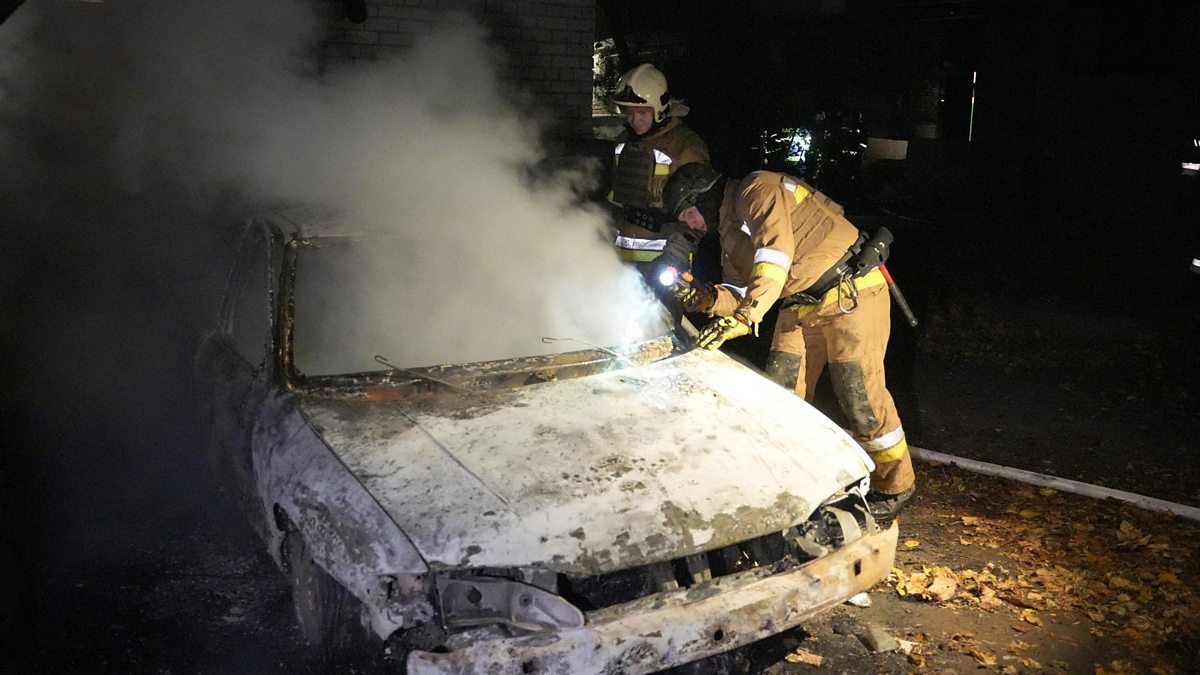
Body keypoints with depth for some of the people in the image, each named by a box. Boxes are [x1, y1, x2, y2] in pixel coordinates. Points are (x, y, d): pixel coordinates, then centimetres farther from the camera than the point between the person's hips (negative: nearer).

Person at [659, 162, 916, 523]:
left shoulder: (756, 190, -15)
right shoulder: (730, 233, 15)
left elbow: (776, 252, -30)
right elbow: (740, 293, 12)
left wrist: (744, 316, -39)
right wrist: (708, 297, -9)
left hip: (851, 294, -9)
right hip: (801, 306, 10)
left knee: (862, 398, -5)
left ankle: (894, 487, 13)